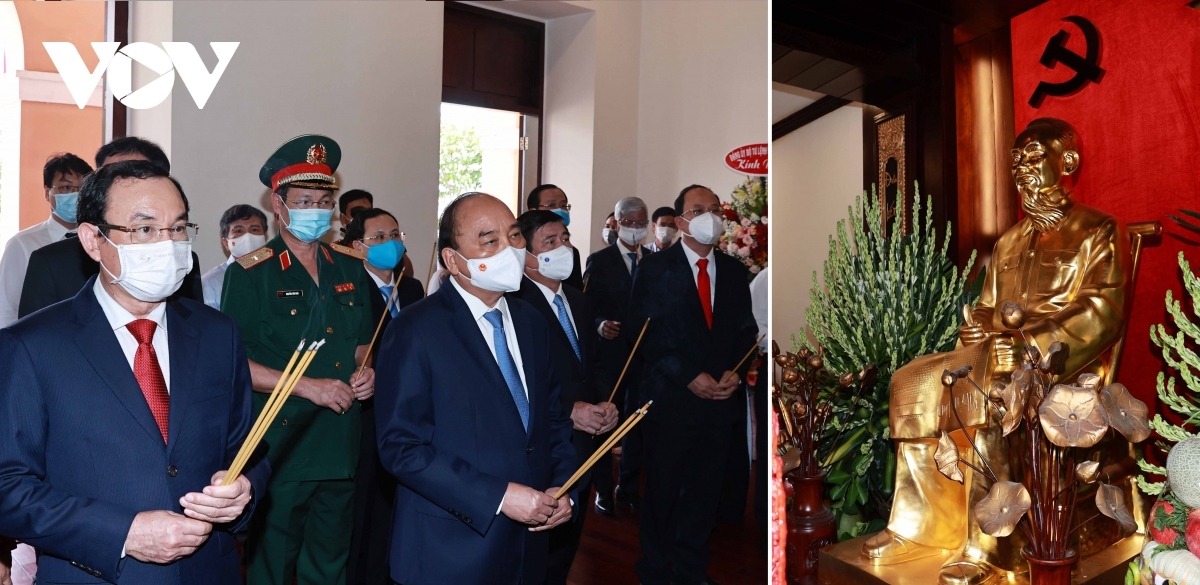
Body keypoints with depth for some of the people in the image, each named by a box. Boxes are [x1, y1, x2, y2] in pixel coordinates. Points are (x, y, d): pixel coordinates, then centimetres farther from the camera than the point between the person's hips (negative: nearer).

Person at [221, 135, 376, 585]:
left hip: (341, 447, 5)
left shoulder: (350, 270, 9)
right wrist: (308, 386, -18)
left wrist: (365, 371, -2)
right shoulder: (250, 273, -7)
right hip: (279, 447, -4)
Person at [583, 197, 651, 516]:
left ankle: (630, 487, 23)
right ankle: (603, 489, 17)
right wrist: (600, 325, -23)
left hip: (645, 355, 3)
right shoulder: (598, 261, -1)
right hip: (609, 354, -2)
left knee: (637, 422, 9)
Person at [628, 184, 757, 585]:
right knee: (663, 491, 9)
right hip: (671, 398, -3)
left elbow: (745, 331, 11)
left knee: (705, 491, 12)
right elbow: (645, 334, -9)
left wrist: (735, 372, -7)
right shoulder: (655, 268, -4)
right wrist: (689, 376, -15)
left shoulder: (734, 271, 10)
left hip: (721, 399, 4)